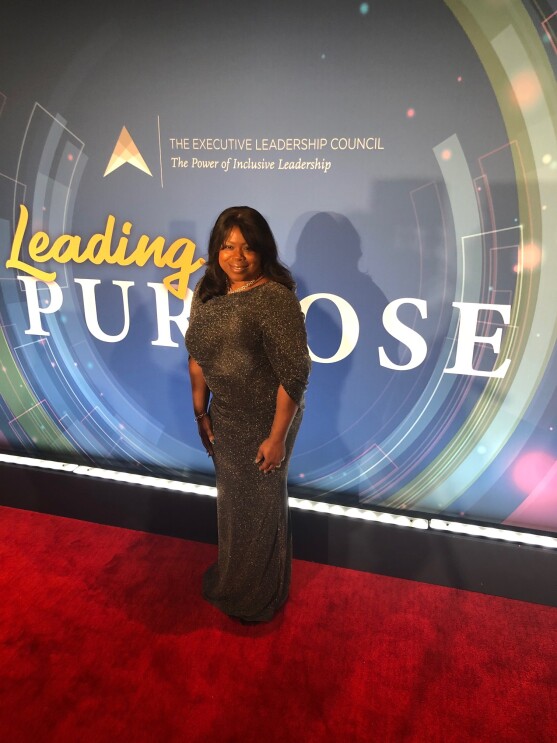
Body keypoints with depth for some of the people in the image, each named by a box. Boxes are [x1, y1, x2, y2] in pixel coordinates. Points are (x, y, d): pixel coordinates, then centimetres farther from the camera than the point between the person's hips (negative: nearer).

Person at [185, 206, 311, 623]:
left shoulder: (276, 298, -24)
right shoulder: (208, 291, -1)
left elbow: (294, 375, -23)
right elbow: (197, 356, 6)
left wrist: (277, 437, -20)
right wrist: (201, 412, 6)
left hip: (264, 420, -7)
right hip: (224, 416, 7)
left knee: (259, 505, 14)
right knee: (230, 498, 25)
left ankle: (259, 595, 41)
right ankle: (231, 574, 53)